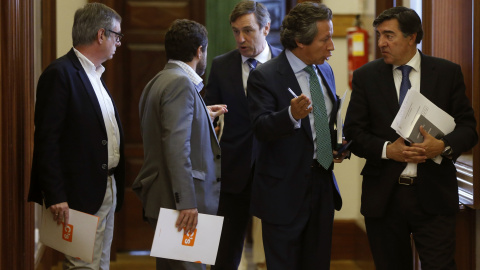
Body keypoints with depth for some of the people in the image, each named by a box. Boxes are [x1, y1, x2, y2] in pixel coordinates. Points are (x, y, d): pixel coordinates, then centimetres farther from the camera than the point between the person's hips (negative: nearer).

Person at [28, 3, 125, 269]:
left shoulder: (95, 75, 16)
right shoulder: (60, 74, -13)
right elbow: (46, 139, -18)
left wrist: (115, 187, 13)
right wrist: (55, 196, -22)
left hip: (107, 192, 10)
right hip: (80, 196, -9)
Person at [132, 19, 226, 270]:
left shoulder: (158, 82, 17)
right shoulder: (180, 83, -14)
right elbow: (176, 144, -22)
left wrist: (205, 116, 27)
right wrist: (187, 201, -25)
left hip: (164, 199, 10)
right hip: (179, 201, -10)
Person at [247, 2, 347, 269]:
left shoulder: (325, 71, 10)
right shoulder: (265, 76, -13)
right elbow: (261, 128, -25)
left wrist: (338, 146, 5)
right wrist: (292, 114, -43)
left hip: (323, 187, 7)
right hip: (285, 191, -7)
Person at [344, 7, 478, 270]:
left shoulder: (448, 73, 3)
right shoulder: (365, 76, 4)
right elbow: (353, 132, 2)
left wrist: (443, 146, -17)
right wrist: (387, 149, -16)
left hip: (433, 196, -1)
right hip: (383, 196, 1)